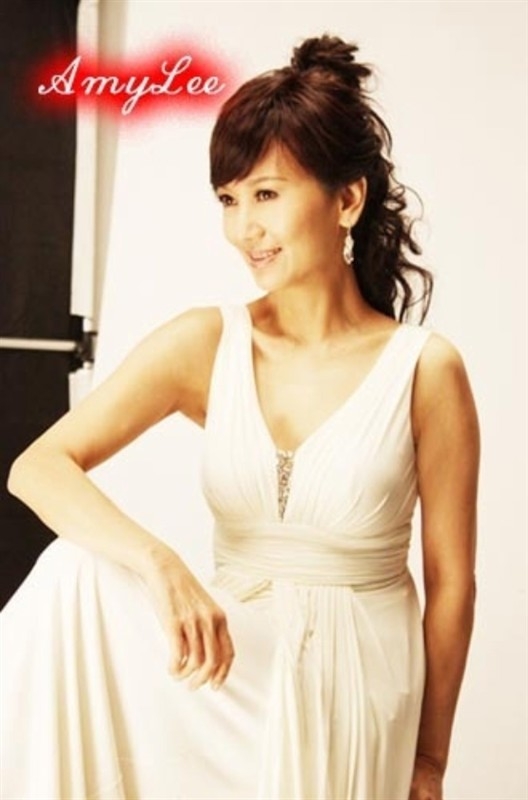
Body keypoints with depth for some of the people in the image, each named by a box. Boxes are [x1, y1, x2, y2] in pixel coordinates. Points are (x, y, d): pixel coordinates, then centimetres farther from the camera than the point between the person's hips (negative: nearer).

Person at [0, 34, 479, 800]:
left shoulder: (426, 369, -9)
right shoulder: (207, 344, -3)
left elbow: (450, 581, -2)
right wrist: (159, 563, -31)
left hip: (357, 689, 0)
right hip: (228, 659, 1)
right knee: (76, 575, -20)